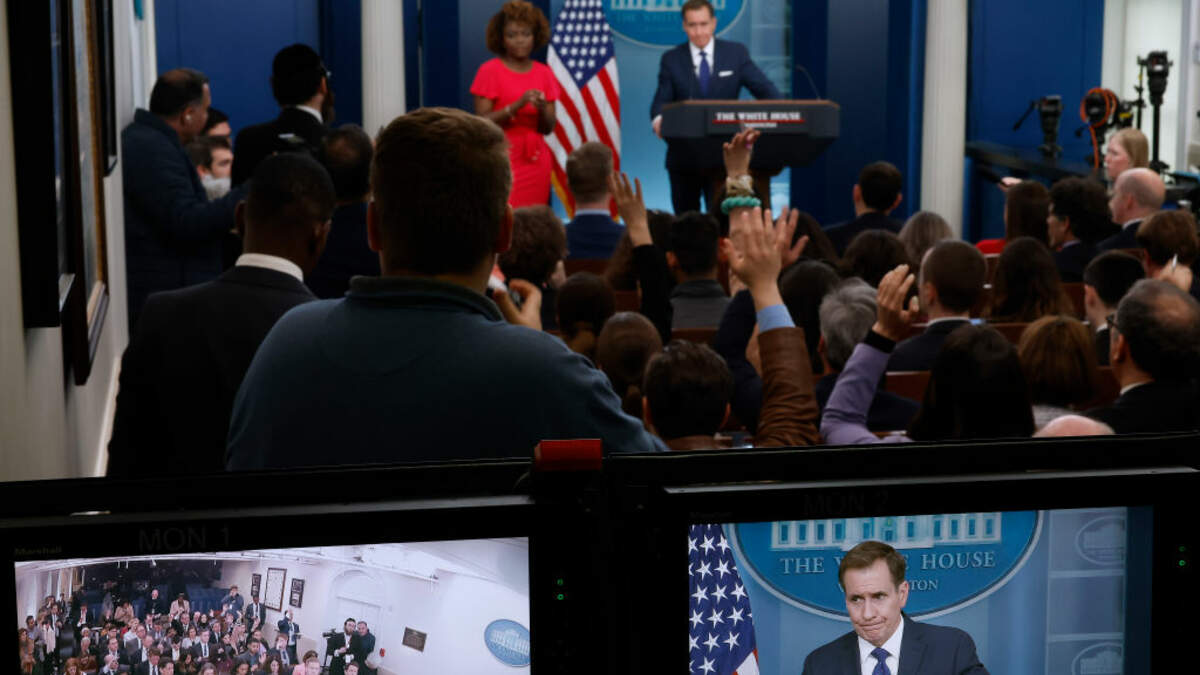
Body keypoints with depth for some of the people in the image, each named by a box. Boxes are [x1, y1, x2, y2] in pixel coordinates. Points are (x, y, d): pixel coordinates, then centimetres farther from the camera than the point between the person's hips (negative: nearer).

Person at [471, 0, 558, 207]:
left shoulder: (544, 73, 8)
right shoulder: (489, 71, -3)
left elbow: (548, 128, 8)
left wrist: (542, 109, -13)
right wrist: (517, 105, -20)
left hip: (537, 162, 4)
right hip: (503, 161, -4)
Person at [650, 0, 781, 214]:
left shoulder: (736, 53, 4)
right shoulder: (671, 59, 4)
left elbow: (765, 89, -1)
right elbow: (662, 101, -4)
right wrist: (658, 120, -28)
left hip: (723, 156, -1)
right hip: (684, 156, 1)